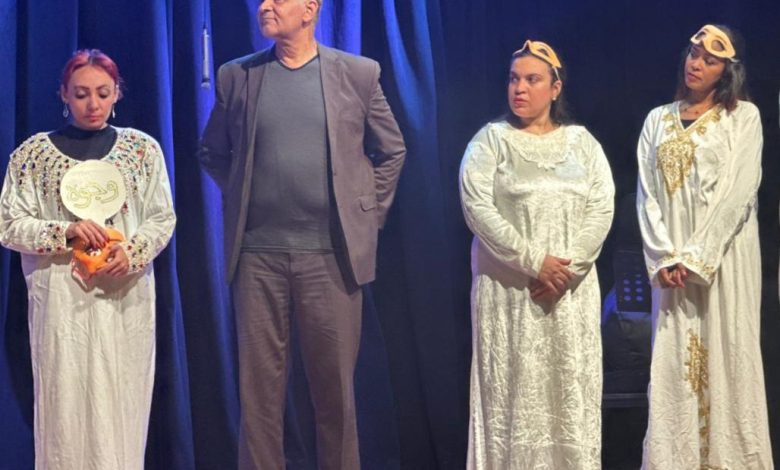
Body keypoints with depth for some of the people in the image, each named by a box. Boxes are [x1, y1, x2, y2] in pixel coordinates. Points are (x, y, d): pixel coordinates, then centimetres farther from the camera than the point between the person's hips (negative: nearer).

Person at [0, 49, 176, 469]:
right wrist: (66, 231, -15)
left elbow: (163, 218, 8)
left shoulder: (142, 147, 7)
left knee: (122, 404, 3)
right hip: (62, 297, -1)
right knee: (66, 404, -2)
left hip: (126, 296, 2)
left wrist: (133, 250, -12)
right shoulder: (34, 152, 3)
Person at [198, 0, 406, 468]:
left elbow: (391, 151, 12)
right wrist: (244, 199, 9)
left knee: (335, 386, 6)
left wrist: (368, 213, 7)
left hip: (332, 254, -1)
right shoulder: (237, 76, 7)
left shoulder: (358, 74, 4)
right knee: (259, 387, 4)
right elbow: (213, 153, 18)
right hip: (258, 255, 1)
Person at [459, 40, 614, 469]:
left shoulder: (581, 142, 9)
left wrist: (567, 268, -13)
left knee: (571, 388, 2)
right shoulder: (491, 139, 2)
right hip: (509, 288, -2)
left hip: (570, 289, 2)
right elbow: (477, 208, -10)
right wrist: (534, 262, -16)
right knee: (515, 387, -4)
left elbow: (601, 209, 1)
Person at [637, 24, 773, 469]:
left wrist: (695, 258, -13)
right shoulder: (658, 119, 13)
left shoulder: (744, 116, 2)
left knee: (725, 358, -3)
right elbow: (647, 194, 6)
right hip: (672, 263, 3)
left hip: (723, 259, -3)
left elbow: (738, 192, -8)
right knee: (673, 363, 1)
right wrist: (664, 258, -7)